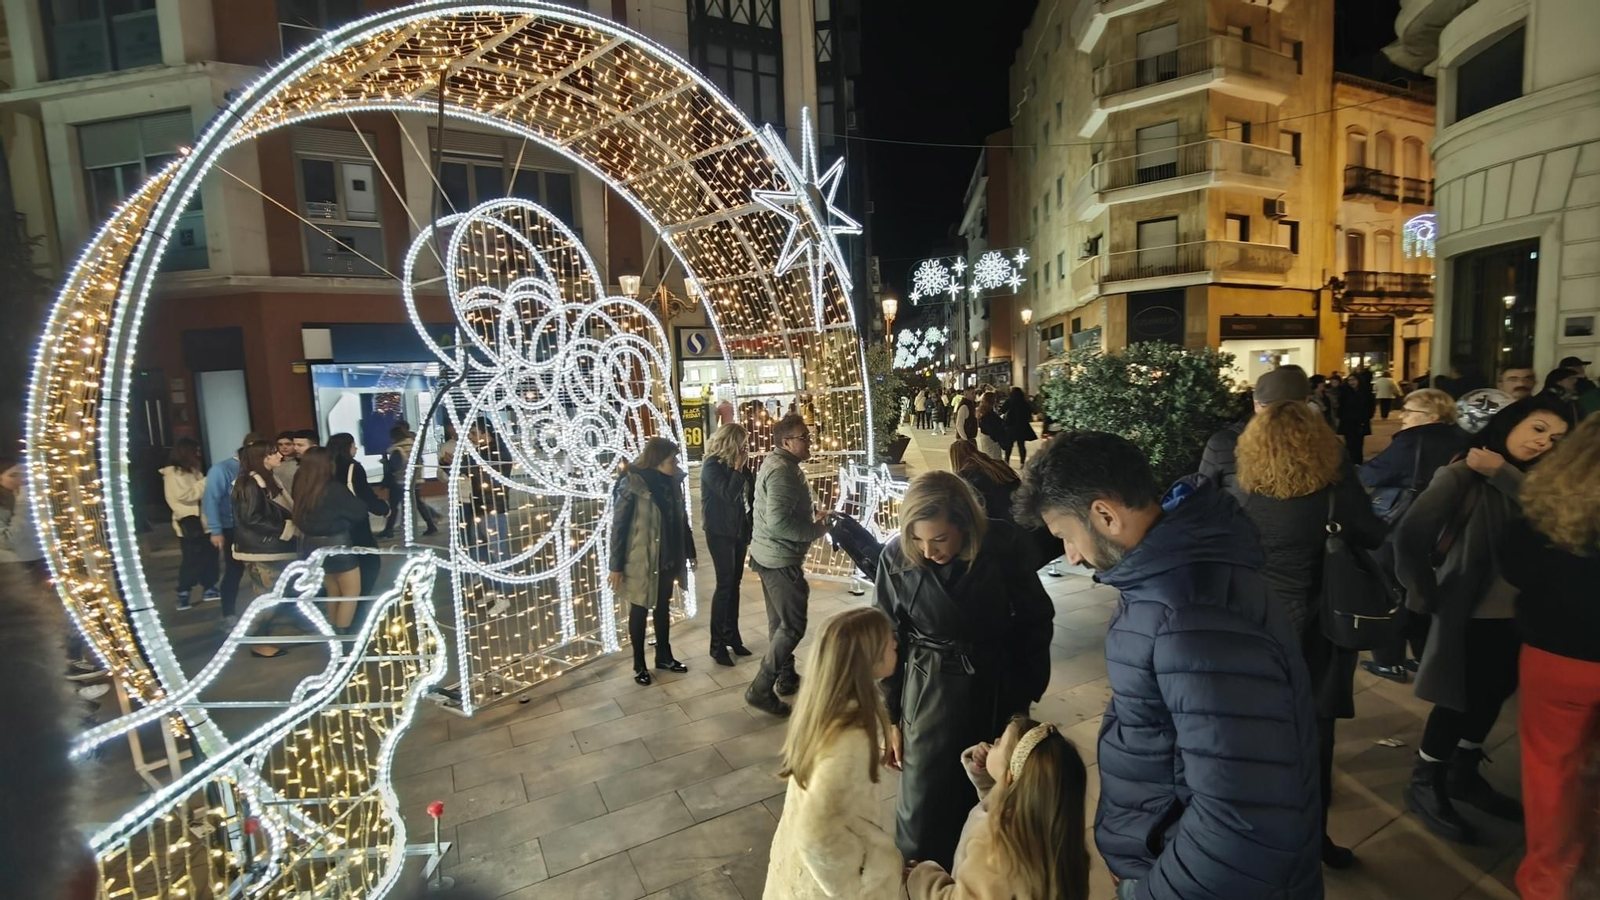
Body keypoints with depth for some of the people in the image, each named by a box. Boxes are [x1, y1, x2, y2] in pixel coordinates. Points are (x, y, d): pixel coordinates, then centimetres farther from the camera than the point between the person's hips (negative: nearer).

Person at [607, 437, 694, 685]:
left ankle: (664, 656, 35)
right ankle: (639, 664, 26)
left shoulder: (673, 480, 0)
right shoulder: (632, 484, -18)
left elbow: (681, 518, 8)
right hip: (641, 560, -6)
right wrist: (616, 565, -14)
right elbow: (619, 526, -15)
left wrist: (689, 551, 11)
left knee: (663, 608, 19)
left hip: (668, 558, 6)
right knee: (640, 611, 10)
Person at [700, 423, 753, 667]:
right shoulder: (712, 466, -13)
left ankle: (732, 636, 22)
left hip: (739, 530, 7)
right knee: (724, 585, -6)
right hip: (720, 533, -7)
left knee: (734, 584, 12)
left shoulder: (735, 464, 8)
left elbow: (751, 491, 8)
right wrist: (738, 468, -19)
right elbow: (730, 494, -24)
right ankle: (717, 645, 2)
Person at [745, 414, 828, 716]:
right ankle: (760, 688, 2)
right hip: (781, 559, -11)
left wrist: (812, 513, 8)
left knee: (779, 622, 20)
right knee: (793, 626, -3)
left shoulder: (775, 463, 11)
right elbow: (778, 522, -30)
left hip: (768, 555, 11)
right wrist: (818, 529, -18)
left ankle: (786, 677, 34)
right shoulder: (783, 471, -22)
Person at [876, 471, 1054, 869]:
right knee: (923, 807, 7)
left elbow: (1036, 620, -2)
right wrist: (891, 718, -1)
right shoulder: (896, 555, -16)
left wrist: (1027, 690, 0)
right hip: (930, 689, -1)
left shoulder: (1006, 544, -17)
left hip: (999, 687, 1)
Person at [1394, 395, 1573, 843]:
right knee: (1460, 701, 4)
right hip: (1472, 612, -7)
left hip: (1515, 614, 7)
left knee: (1491, 696, 19)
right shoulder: (1463, 474, -16)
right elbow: (1410, 536, -25)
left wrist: (1502, 472, -18)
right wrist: (1428, 594, -14)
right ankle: (1425, 784, 23)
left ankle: (1463, 773, 39)